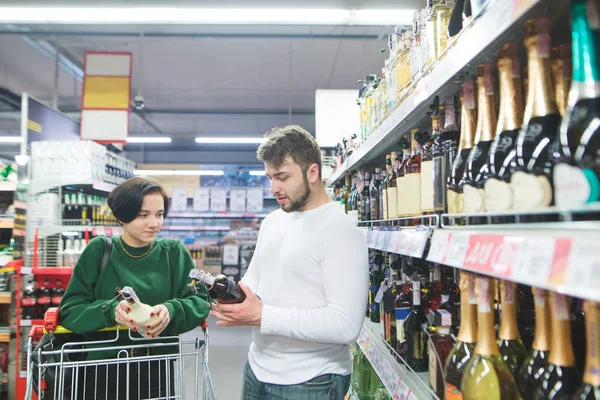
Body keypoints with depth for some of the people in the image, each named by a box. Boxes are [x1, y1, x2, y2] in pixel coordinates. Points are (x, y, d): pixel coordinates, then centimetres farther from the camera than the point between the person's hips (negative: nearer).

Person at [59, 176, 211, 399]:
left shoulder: (174, 252, -1)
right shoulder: (99, 250, -4)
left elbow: (200, 301, -5)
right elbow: (70, 309, -6)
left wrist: (172, 310, -25)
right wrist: (110, 310, -25)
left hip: (158, 372, 1)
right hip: (103, 371, -1)